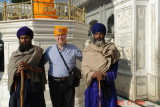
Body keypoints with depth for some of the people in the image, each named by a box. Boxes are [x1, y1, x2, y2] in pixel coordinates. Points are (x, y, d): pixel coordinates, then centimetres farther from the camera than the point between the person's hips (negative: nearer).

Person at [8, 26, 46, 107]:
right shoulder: (14, 54, 10)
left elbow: (42, 70, -2)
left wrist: (29, 67, -18)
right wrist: (18, 70, -19)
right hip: (18, 86, 2)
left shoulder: (37, 51, 3)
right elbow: (11, 72, 3)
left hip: (33, 86, -2)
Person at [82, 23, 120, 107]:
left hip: (108, 86, 0)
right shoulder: (87, 51, 3)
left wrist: (105, 76, -21)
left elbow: (114, 71, -4)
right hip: (93, 85, 1)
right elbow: (84, 68, -3)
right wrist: (92, 74, -22)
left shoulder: (111, 50, 1)